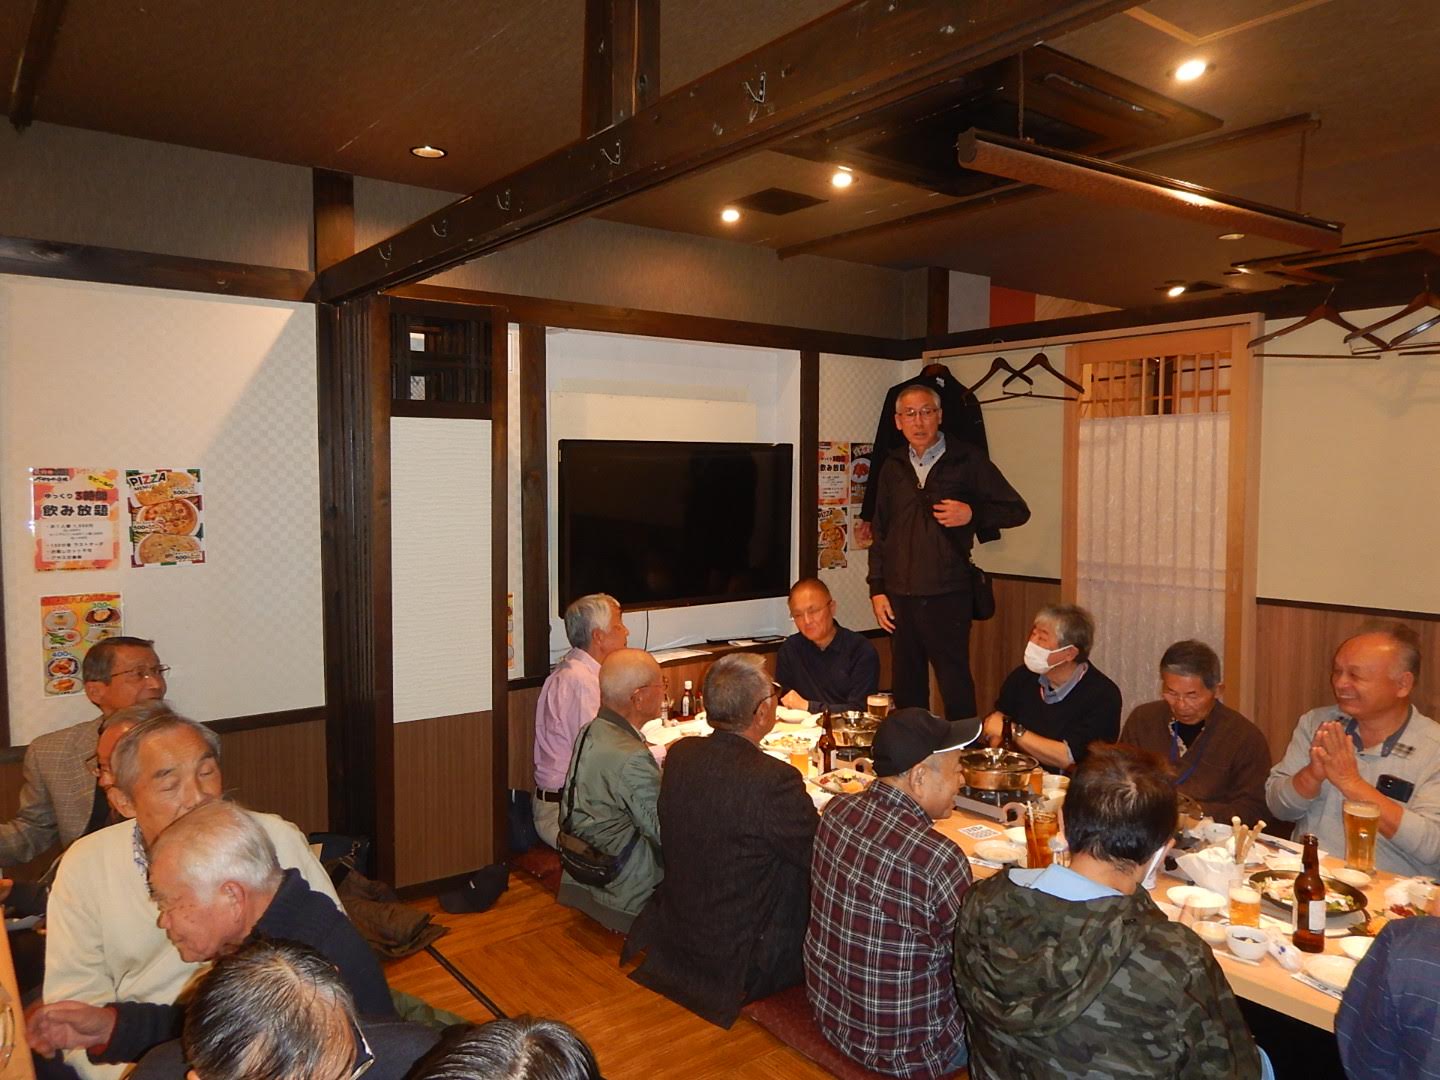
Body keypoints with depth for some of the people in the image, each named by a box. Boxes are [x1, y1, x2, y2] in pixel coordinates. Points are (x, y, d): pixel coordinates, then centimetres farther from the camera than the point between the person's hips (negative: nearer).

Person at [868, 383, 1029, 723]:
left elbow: (1017, 511, 4)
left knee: (956, 685, 1)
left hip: (948, 596, -4)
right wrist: (877, 589, 9)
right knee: (906, 685, 12)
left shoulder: (967, 460, 1)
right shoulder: (892, 467, 12)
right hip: (900, 596, 4)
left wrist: (972, 513, -13)